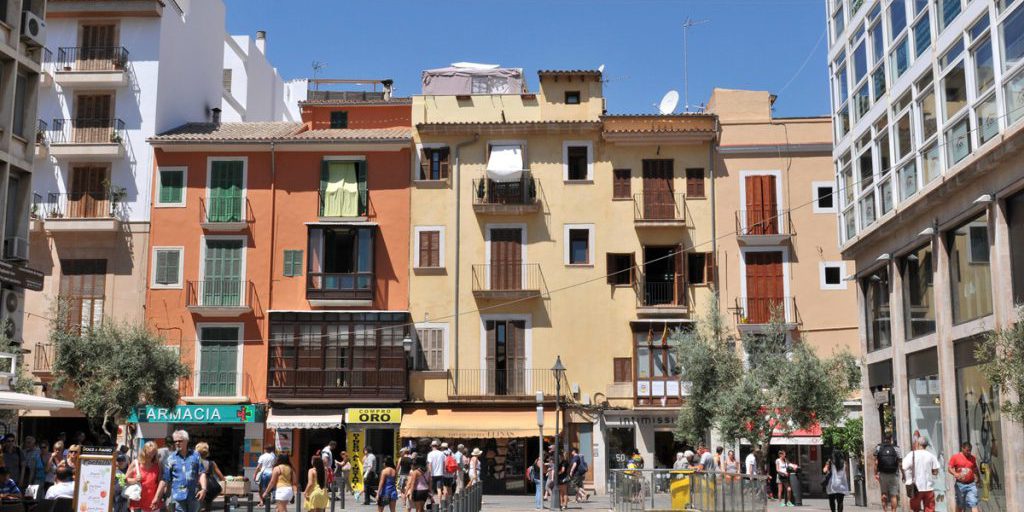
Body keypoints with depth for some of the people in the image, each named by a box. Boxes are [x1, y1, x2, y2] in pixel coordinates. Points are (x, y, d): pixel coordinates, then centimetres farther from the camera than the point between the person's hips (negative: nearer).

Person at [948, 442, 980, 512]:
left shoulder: (972, 458, 9)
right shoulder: (955, 457, -1)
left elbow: (975, 469, 22)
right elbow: (950, 468, -4)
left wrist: (977, 478, 13)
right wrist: (955, 474, -23)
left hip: (971, 484, 2)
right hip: (960, 484, -2)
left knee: (973, 504, -10)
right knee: (960, 505, 9)